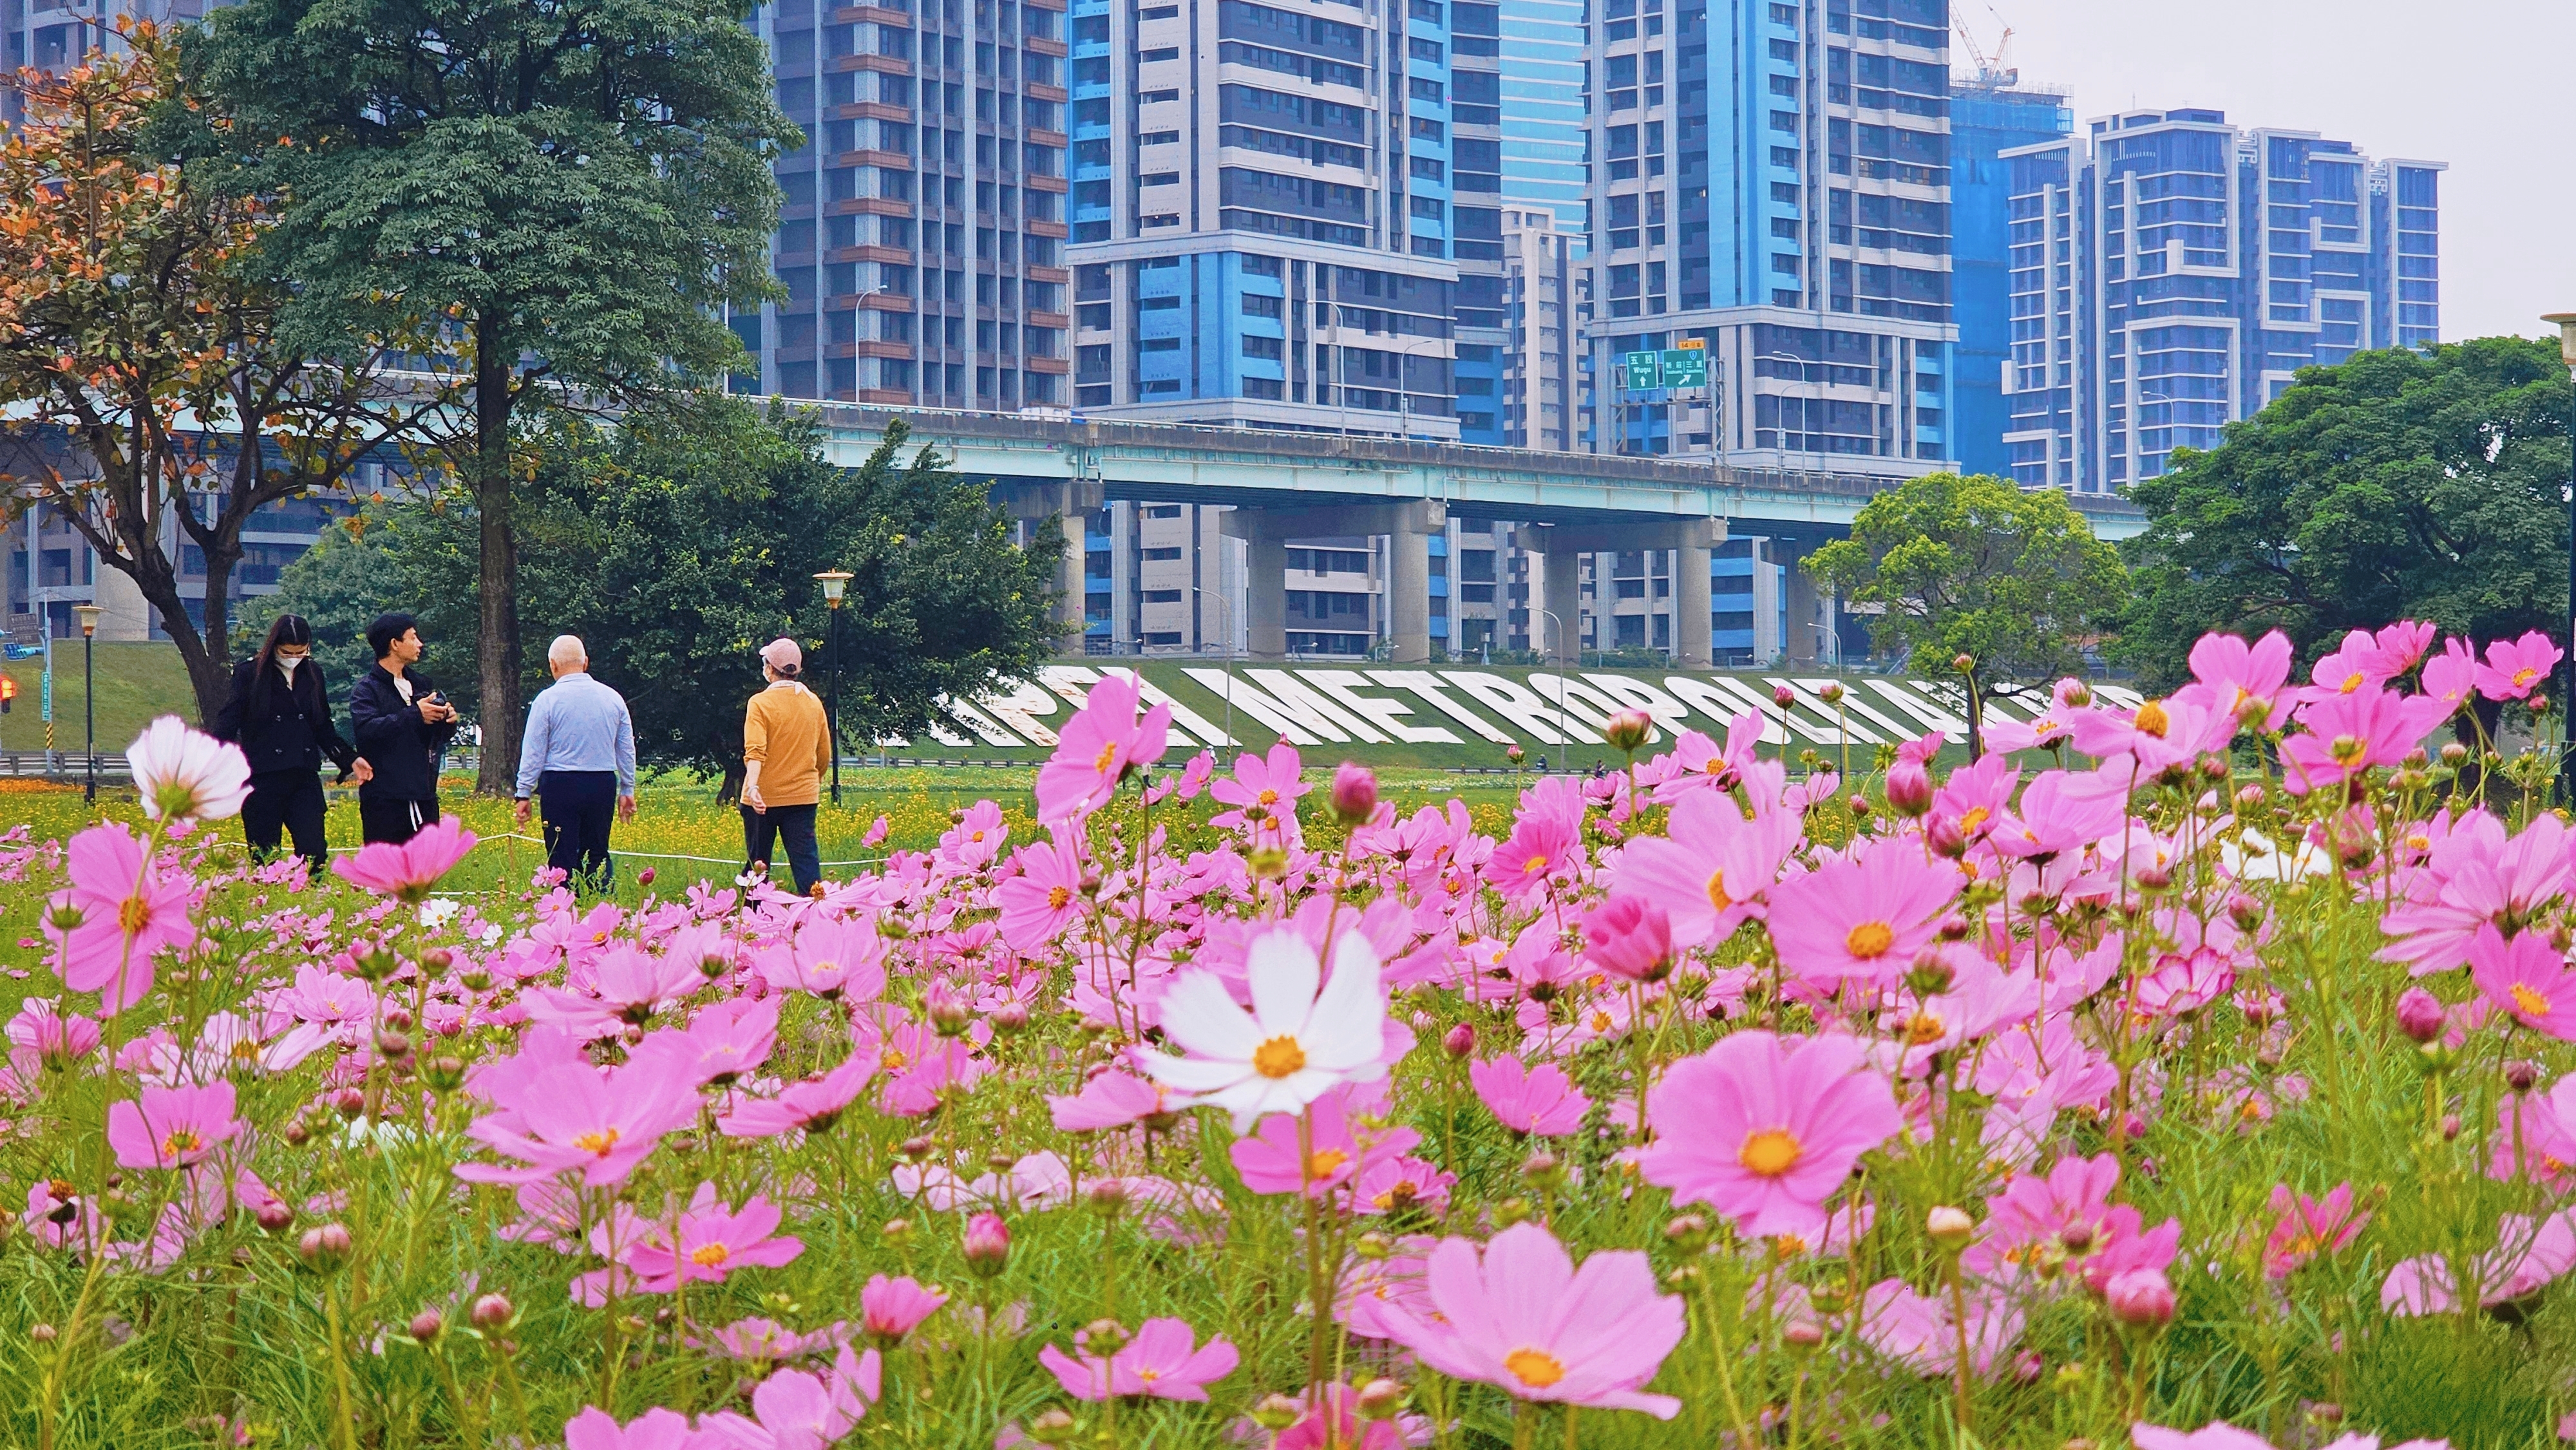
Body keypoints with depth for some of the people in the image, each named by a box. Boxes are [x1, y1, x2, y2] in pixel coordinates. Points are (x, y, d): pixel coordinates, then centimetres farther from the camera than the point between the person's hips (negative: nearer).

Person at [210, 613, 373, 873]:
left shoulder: (313, 673, 13)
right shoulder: (249, 673, 0)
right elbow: (227, 724, -6)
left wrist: (350, 759, 15)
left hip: (304, 777, 3)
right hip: (262, 780, -3)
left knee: (314, 853, -6)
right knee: (264, 858, 0)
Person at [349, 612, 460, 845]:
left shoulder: (420, 683, 16)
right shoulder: (367, 689, -5)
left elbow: (440, 737, 22)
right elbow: (365, 729, -23)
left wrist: (448, 721, -2)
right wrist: (414, 714, -24)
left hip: (423, 796, 7)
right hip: (384, 798, -7)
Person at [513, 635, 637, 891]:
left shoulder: (548, 699, -6)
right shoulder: (613, 698, 7)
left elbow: (533, 752, -4)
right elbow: (627, 749, 13)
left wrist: (524, 794, 2)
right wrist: (627, 790, 22)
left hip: (561, 785, -4)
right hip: (603, 784, 4)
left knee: (562, 859, 1)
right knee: (598, 855, 10)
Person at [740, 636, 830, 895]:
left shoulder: (761, 703, -8)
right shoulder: (813, 703, 6)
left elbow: (755, 750, -22)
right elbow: (825, 754, 13)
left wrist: (752, 786, -32)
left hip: (764, 797, -3)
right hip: (803, 796, 3)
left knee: (757, 863, 9)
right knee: (807, 864, -2)